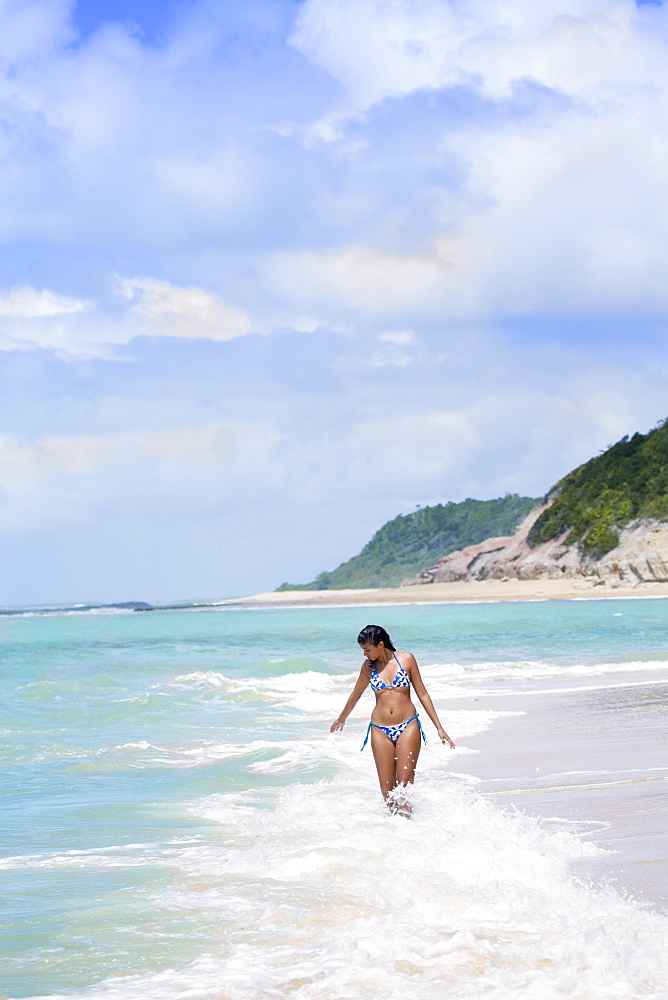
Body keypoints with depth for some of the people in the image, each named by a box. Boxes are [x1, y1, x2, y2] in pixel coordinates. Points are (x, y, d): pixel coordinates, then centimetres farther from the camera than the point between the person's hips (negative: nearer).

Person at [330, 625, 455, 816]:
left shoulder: (406, 659, 1)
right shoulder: (368, 666, 7)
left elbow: (422, 694, 5)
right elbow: (356, 695, 24)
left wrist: (439, 727, 3)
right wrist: (341, 720, 37)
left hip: (408, 727, -2)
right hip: (380, 730, 2)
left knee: (404, 786, -10)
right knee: (387, 791, -3)